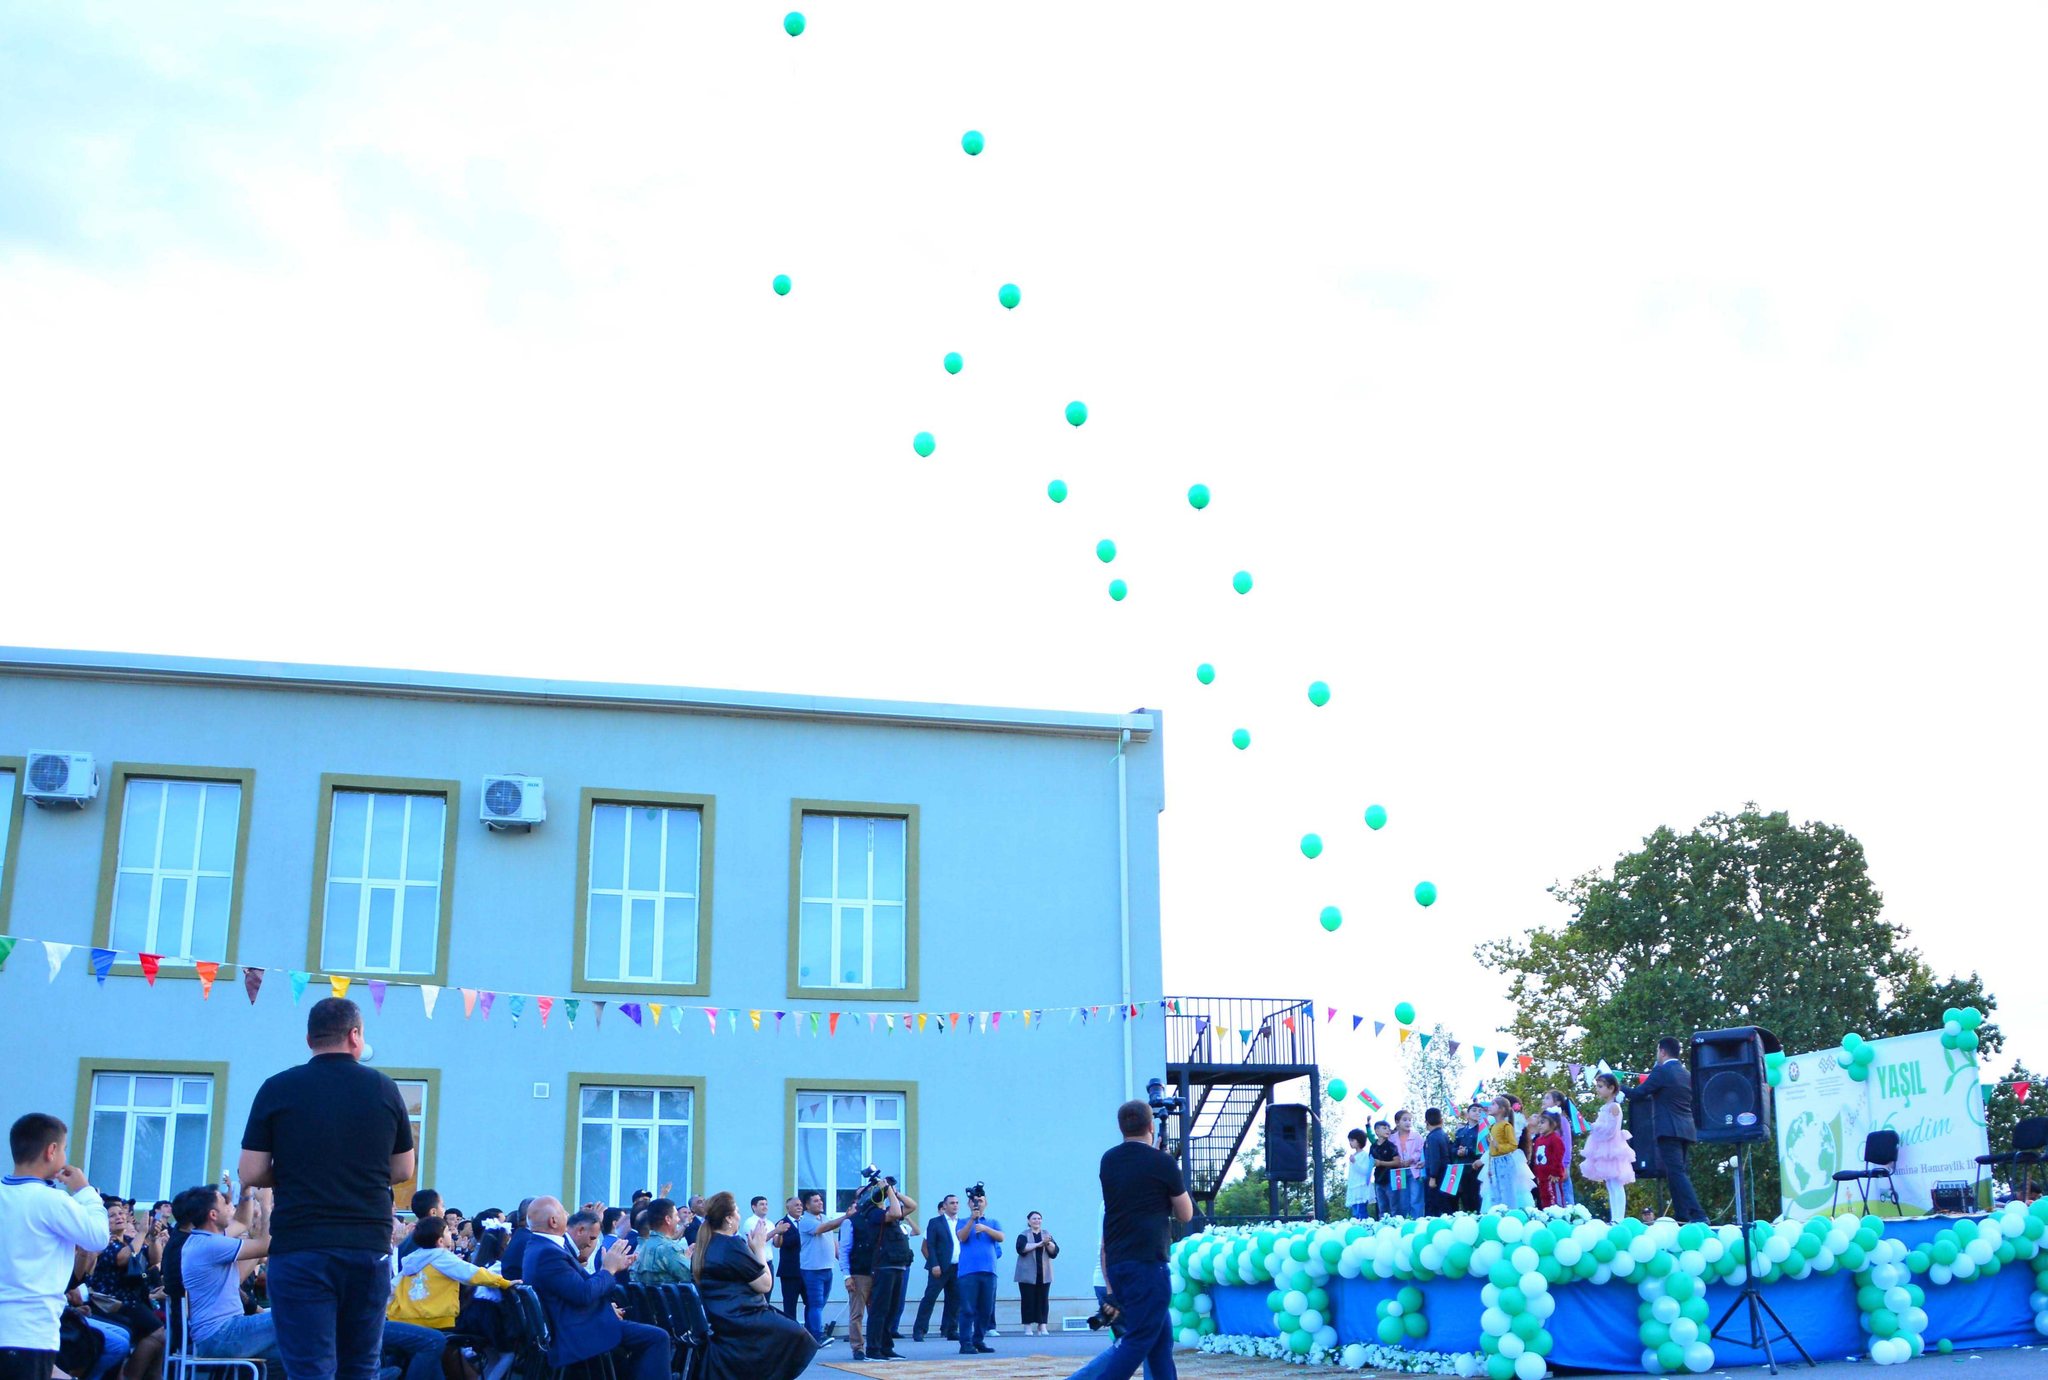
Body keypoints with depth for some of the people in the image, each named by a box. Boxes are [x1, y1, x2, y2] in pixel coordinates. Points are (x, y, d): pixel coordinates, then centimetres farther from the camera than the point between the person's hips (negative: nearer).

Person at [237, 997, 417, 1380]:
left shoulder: (278, 1089, -1)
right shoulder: (384, 1089, 4)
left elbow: (251, 1174, -2)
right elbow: (402, 1171, 10)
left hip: (299, 1248, -2)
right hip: (370, 1246, 2)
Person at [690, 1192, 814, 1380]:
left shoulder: (704, 1245, 11)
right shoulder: (732, 1244, -15)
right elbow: (765, 1285, -10)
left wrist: (751, 1247, 16)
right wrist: (759, 1247, -1)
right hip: (740, 1320, -10)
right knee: (797, 1336, -2)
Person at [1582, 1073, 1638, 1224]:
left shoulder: (1613, 1107, -11)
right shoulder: (1605, 1107, 15)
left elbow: (1610, 1129, -18)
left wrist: (1595, 1127, -9)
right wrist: (1593, 1128, 5)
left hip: (1611, 1150, -10)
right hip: (1605, 1151, 10)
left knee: (1616, 1186, -11)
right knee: (1611, 1188, 8)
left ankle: (1619, 1219, -13)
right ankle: (1615, 1218, 9)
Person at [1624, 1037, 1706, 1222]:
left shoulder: (1661, 1071, -6)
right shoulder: (1686, 1074, 18)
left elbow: (1637, 1094, -6)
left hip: (1669, 1130, -9)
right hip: (1686, 1130, 9)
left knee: (1676, 1173, -13)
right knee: (1679, 1173, 12)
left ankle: (1697, 1214, -22)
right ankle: (1682, 1216, 9)